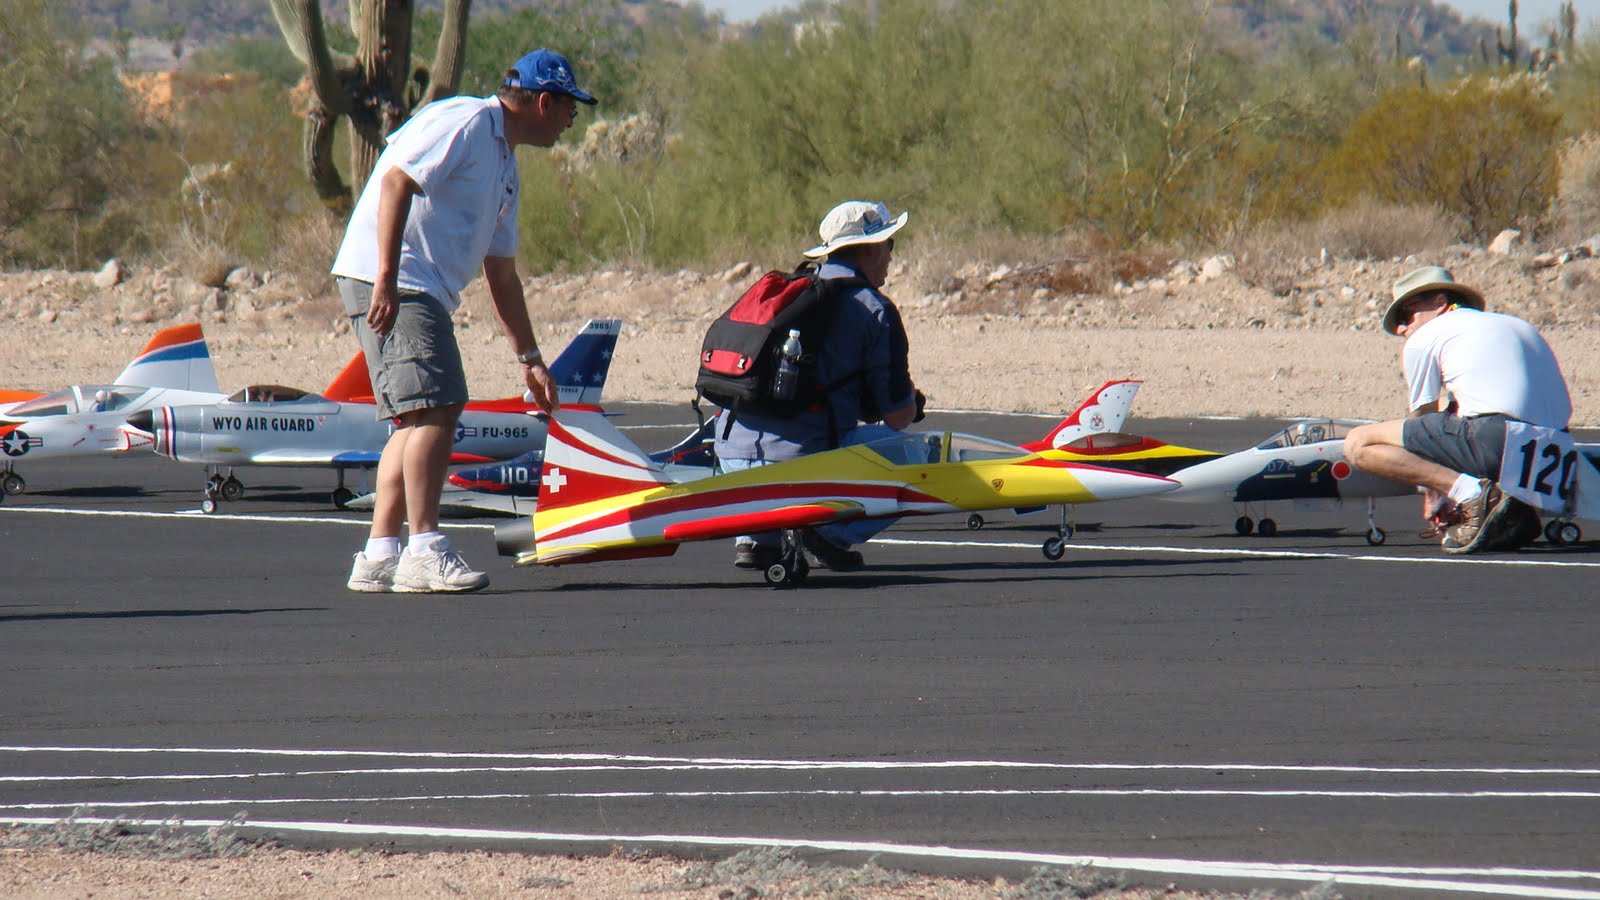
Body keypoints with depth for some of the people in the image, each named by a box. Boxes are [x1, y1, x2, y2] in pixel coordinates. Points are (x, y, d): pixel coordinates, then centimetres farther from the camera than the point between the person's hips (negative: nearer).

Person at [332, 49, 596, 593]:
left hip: (424, 292, 10)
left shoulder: (504, 164, 22)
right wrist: (387, 278, -26)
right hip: (388, 282, -10)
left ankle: (379, 558, 8)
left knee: (416, 420, 8)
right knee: (436, 407, -17)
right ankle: (424, 553, -20)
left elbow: (501, 272, 27)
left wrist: (529, 358, 29)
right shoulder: (465, 123, -9)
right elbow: (397, 182, -20)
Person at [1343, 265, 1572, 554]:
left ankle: (1472, 494, -15)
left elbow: (1421, 417, 20)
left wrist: (1432, 497, 32)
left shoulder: (1423, 338, 13)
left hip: (1494, 438, -7)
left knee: (1358, 445, 1)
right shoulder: (1517, 326, 33)